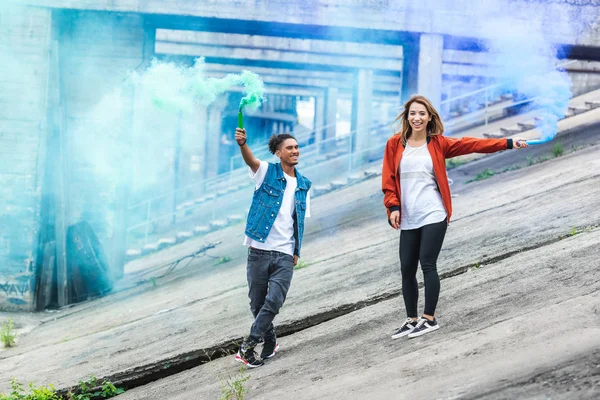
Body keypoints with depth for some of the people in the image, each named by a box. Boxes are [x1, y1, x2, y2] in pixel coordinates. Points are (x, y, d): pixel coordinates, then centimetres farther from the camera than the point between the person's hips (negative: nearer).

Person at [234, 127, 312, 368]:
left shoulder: (303, 185, 12)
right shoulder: (267, 172, 0)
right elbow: (250, 160, -22)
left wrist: (296, 251, 11)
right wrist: (242, 144, -43)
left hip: (285, 255, 2)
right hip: (259, 250, -2)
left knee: (274, 302, -13)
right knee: (257, 303, 6)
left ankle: (249, 345, -2)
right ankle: (269, 343, 27)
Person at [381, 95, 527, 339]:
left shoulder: (438, 144, 3)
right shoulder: (395, 144, 6)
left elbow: (472, 144, -2)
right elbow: (388, 179, 5)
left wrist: (508, 143, -9)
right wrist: (393, 207, -7)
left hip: (433, 215, -2)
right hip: (408, 219, 2)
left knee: (427, 264, -7)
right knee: (407, 269, 5)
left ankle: (430, 319, 3)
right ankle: (411, 320, 17)